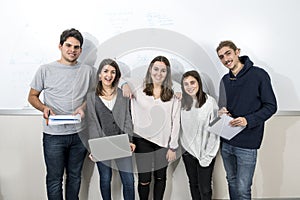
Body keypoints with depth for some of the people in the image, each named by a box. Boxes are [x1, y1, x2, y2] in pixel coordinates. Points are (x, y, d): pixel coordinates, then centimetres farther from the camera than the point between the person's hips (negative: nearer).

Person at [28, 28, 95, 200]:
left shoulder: (88, 70, 5)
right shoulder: (46, 70, -1)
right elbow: (32, 96, 6)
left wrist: (83, 107, -8)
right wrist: (44, 108, -15)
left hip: (80, 133, 2)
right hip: (54, 135, -2)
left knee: (75, 176, 17)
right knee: (54, 178, 9)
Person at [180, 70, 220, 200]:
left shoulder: (210, 102, -13)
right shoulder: (182, 103, -2)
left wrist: (208, 155, -10)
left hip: (205, 152, -3)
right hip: (188, 150, 4)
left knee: (204, 189, 3)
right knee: (193, 184, 18)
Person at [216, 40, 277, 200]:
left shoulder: (258, 74, -8)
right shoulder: (225, 80, 10)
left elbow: (271, 106, -8)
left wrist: (248, 120, -22)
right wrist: (222, 111, -2)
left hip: (247, 144, -5)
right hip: (226, 141, 6)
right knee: (232, 182, 19)